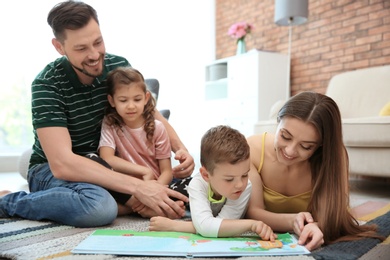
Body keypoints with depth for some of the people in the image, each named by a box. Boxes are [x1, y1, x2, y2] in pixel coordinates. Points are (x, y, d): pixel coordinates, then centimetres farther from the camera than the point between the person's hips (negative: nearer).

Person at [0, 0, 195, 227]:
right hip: (51, 169, -4)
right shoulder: (47, 84, -22)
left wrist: (181, 149, -20)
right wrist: (137, 186, -39)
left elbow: (153, 116, 1)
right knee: (101, 207, -36)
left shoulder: (119, 66, -10)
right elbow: (62, 163, -32)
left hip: (103, 164, 4)